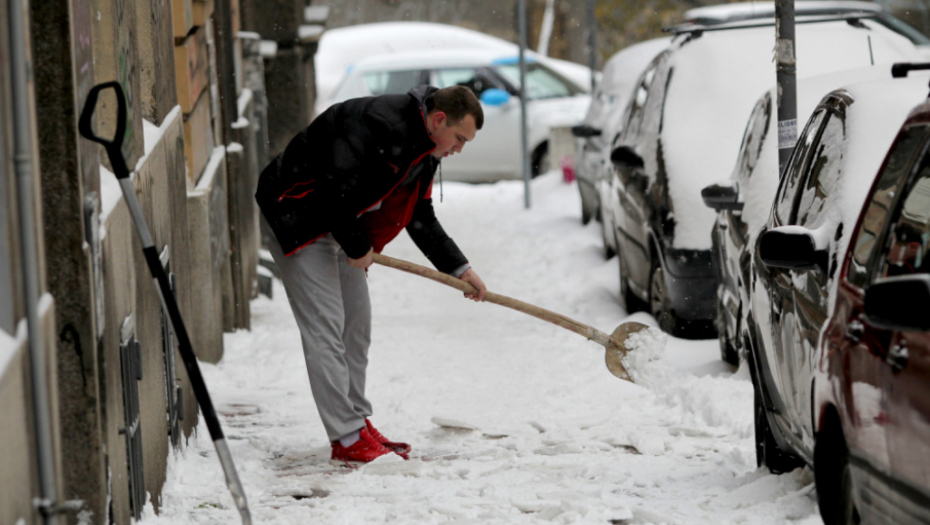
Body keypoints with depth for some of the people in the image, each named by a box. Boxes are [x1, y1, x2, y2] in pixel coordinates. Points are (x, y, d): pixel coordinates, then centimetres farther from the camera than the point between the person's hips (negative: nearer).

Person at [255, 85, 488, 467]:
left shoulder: (425, 151, 5)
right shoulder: (379, 123, -27)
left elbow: (420, 218, 15)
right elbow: (336, 188, -30)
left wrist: (458, 268, 8)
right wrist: (357, 247, -17)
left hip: (340, 227, 10)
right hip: (297, 219, -10)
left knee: (357, 324, 11)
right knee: (325, 327, -12)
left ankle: (358, 425, 20)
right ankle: (348, 441, -13)